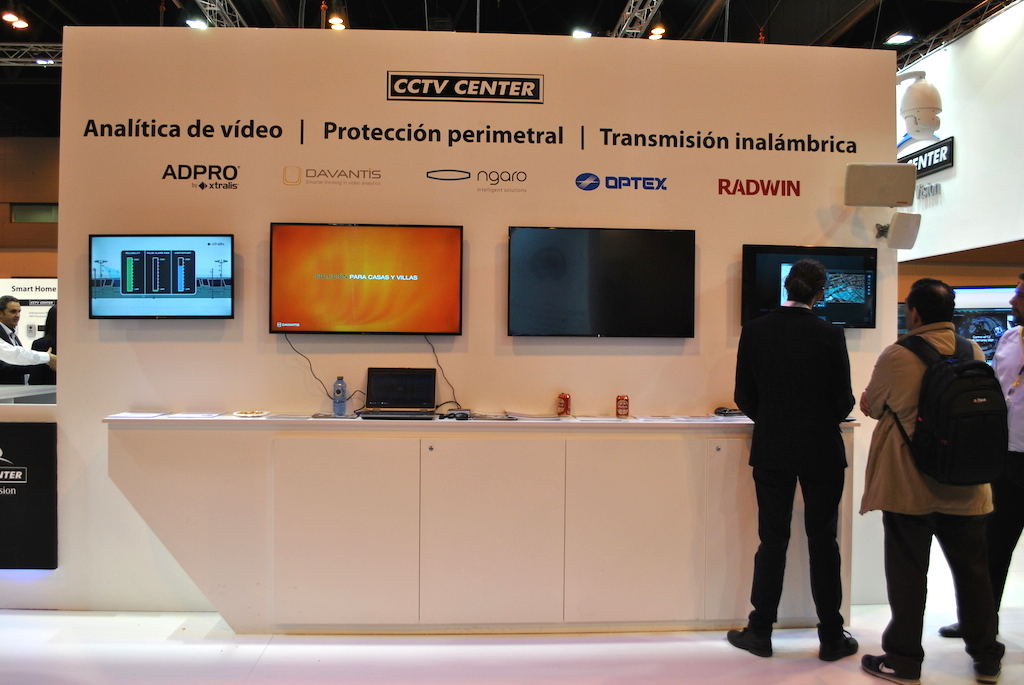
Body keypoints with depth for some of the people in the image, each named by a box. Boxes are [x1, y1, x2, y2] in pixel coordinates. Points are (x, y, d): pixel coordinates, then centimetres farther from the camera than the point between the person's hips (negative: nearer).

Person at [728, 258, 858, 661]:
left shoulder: (755, 331, -5)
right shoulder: (830, 336, -11)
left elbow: (744, 397, -1)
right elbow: (844, 402, -6)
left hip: (771, 450, 2)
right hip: (822, 452, -1)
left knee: (772, 540, 10)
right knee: (823, 542, 10)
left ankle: (760, 632, 18)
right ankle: (831, 638, 22)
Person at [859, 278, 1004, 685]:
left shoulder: (897, 357, -15)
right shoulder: (975, 353, 0)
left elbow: (871, 407, -1)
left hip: (909, 484, -4)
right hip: (965, 485, 5)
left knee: (907, 571, 6)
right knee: (972, 569, 16)